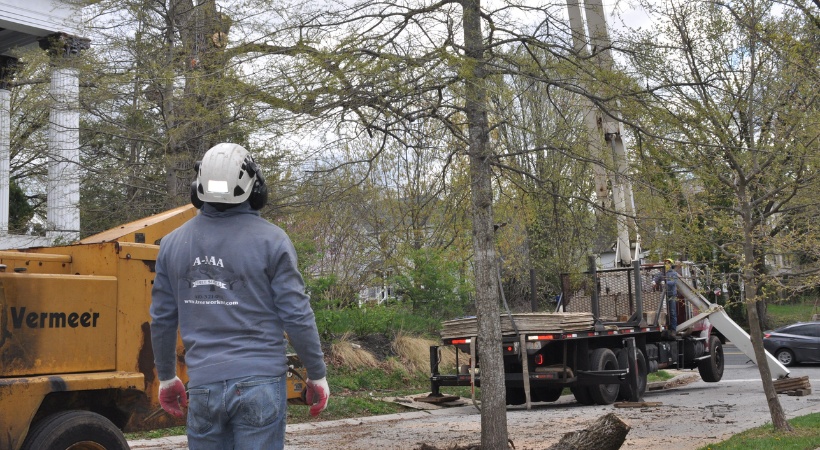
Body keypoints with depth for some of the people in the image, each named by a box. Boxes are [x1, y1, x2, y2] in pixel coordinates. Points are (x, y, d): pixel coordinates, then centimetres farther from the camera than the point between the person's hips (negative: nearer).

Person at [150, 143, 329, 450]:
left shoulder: (173, 243, 6)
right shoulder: (270, 240, -6)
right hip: (260, 383, -3)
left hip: (203, 384, 3)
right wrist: (317, 374, 5)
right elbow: (296, 316, -7)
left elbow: (162, 320, 11)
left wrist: (166, 377, 24)